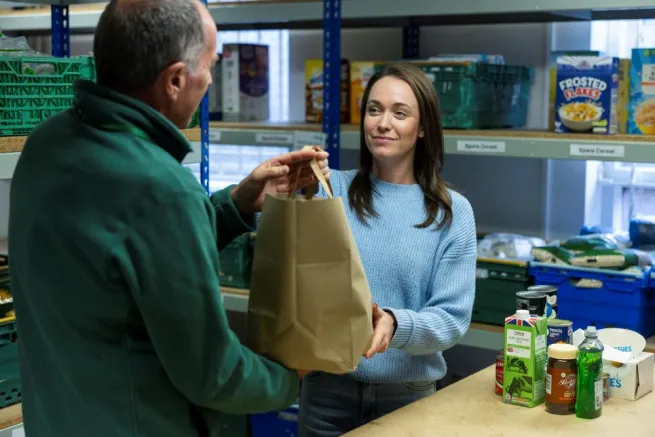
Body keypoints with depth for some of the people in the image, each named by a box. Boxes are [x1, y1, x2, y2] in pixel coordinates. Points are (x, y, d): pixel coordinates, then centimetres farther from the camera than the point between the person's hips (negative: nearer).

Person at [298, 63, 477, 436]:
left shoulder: (453, 212, -2)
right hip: (329, 390, 0)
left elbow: (453, 318, -6)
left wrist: (396, 324, -26)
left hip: (409, 395, 1)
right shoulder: (330, 191, -4)